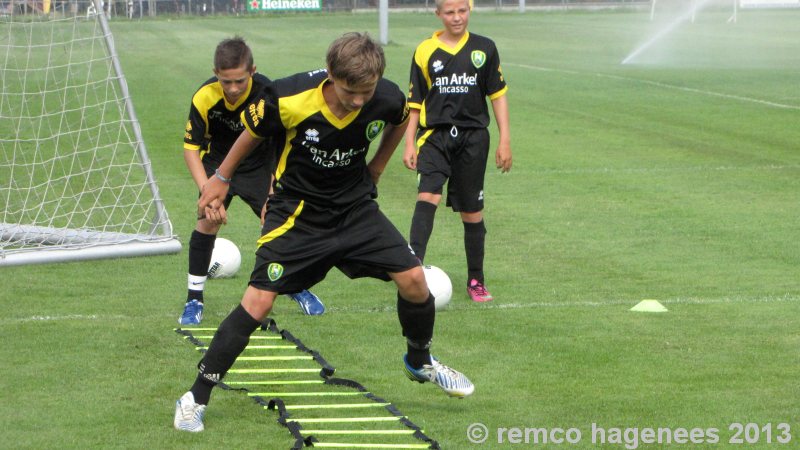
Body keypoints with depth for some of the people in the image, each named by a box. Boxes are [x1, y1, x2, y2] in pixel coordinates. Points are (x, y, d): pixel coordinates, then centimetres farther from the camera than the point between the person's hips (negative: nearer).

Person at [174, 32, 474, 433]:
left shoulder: (387, 99, -18)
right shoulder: (289, 99, -27)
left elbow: (401, 121, 10)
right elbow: (254, 131, -3)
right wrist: (221, 179, 8)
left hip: (355, 206, 3)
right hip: (296, 211, -3)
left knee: (413, 280, -5)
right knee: (258, 302, -14)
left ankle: (420, 362, 27)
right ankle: (195, 399, -3)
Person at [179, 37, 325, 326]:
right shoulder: (204, 98, -27)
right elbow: (191, 148, -18)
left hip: (258, 165, 0)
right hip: (218, 162, 0)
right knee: (207, 223, -14)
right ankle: (194, 299, 2)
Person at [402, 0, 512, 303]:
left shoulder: (484, 49, 5)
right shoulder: (425, 52, 4)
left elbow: (498, 95, 8)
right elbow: (415, 103, 9)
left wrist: (505, 140, 3)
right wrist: (410, 144, 2)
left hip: (473, 136, 1)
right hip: (435, 135, -1)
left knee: (472, 212, 7)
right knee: (427, 197, -23)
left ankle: (476, 280, 20)